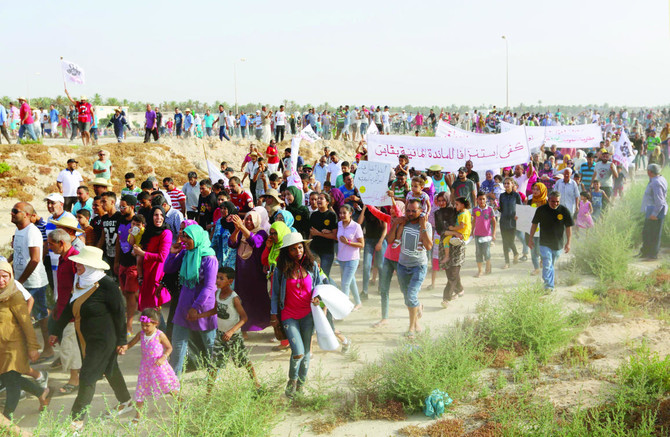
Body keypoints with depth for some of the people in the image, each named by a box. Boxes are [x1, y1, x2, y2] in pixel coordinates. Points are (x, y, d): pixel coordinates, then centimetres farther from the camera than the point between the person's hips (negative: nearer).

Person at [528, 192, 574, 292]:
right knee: (547, 265, -15)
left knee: (551, 265, 14)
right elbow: (534, 224, 7)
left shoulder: (564, 211, -4)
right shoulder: (541, 210, -4)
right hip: (544, 243, -1)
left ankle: (548, 283, 30)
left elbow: (568, 227, 2)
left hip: (558, 244, 1)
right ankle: (549, 286, -18)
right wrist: (531, 239, 8)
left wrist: (568, 243, -1)